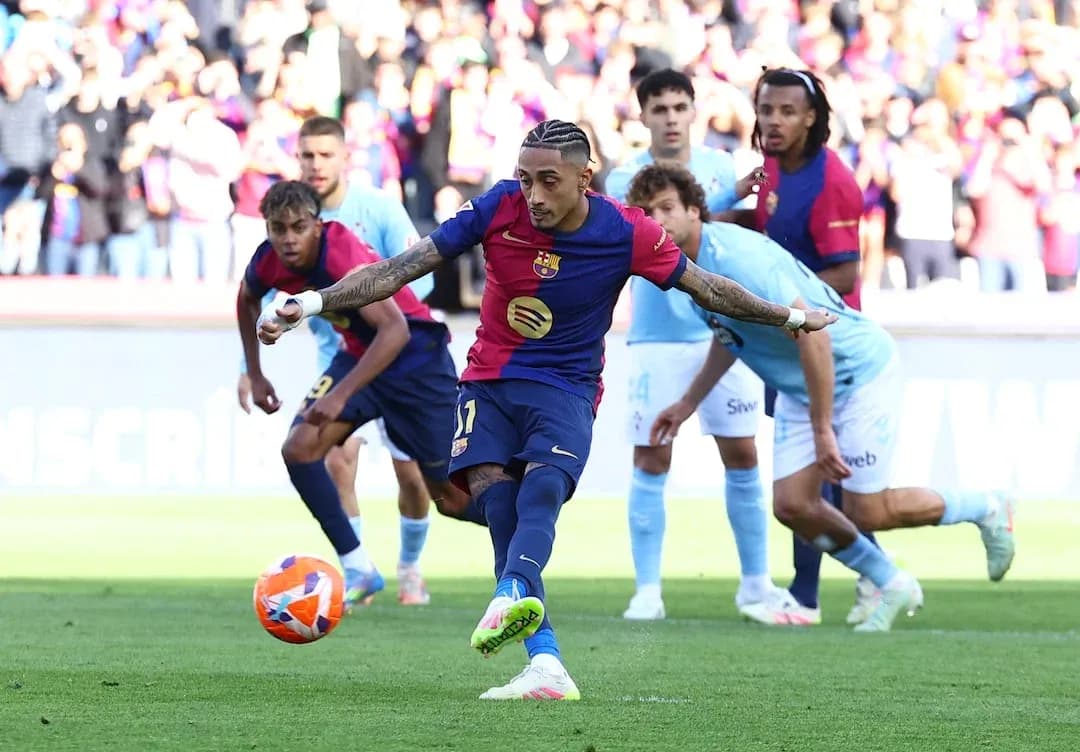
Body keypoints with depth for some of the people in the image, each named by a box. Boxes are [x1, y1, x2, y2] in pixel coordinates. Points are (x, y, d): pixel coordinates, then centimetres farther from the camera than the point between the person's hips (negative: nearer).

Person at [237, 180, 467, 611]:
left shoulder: (344, 257, -33)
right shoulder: (269, 263, -11)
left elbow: (396, 330, -41)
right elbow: (247, 301, 14)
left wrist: (341, 395, -44)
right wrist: (255, 376, 11)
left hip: (416, 354, -7)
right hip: (359, 354, 7)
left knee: (453, 497, -2)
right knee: (299, 449, -13)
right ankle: (358, 570, -7)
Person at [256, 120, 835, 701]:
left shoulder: (627, 234, -11)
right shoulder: (498, 208, -11)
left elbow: (706, 288, 5)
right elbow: (405, 268, -9)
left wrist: (791, 318, 13)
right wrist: (312, 303, -15)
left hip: (565, 387, -1)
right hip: (489, 380, 1)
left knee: (542, 489, -31)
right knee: (493, 492, -23)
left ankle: (511, 597, -58)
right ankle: (545, 664, -29)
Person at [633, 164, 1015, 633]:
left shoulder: (734, 257, -30)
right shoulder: (690, 264, -1)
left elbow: (812, 332, -32)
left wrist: (822, 429, -29)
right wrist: (688, 402, 21)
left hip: (859, 369, -8)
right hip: (799, 389, 8)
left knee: (868, 513, -6)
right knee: (792, 504, -2)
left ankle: (985, 510, 19)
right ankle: (892, 586, 18)